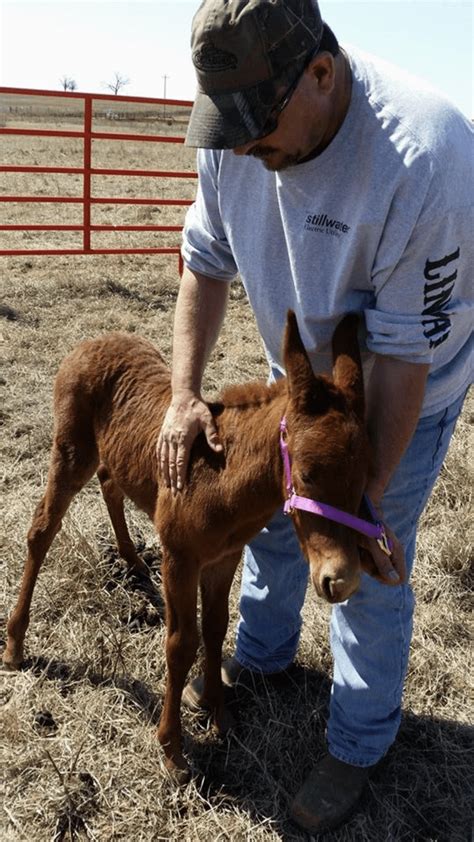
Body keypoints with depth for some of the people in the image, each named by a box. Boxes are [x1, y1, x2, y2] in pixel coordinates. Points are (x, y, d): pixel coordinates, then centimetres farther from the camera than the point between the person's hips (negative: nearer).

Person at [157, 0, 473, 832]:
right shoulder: (236, 137, -18)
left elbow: (405, 358, -30)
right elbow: (205, 262, -4)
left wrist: (369, 491, -22)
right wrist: (184, 391, -13)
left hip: (399, 396, -6)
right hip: (297, 375, 6)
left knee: (366, 579, 5)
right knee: (271, 520, 22)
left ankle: (357, 747, 31)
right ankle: (262, 652, 51)